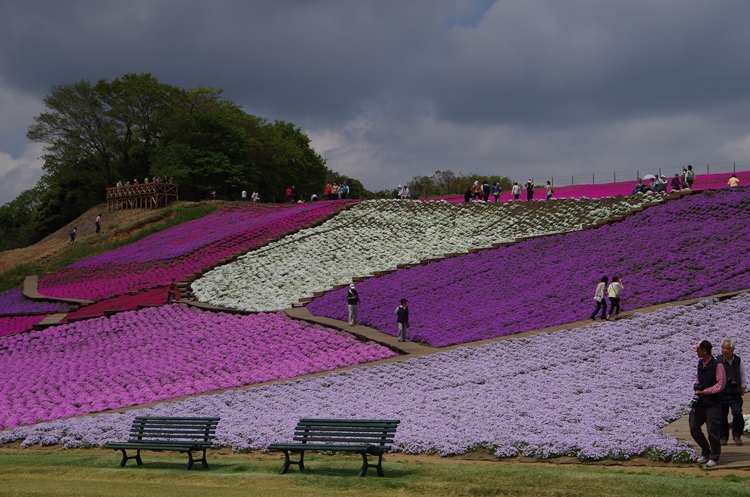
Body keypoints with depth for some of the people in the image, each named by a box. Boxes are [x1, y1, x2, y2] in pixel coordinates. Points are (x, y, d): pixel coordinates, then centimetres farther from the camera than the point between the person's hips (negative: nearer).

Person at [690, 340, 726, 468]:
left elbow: (720, 384, -13)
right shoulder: (700, 363, 11)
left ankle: (714, 457, 13)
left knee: (712, 431, -2)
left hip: (711, 404, -7)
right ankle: (705, 452, 25)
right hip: (699, 403, 8)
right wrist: (697, 386, 2)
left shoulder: (717, 365, -13)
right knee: (694, 428, 8)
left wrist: (704, 391, -15)